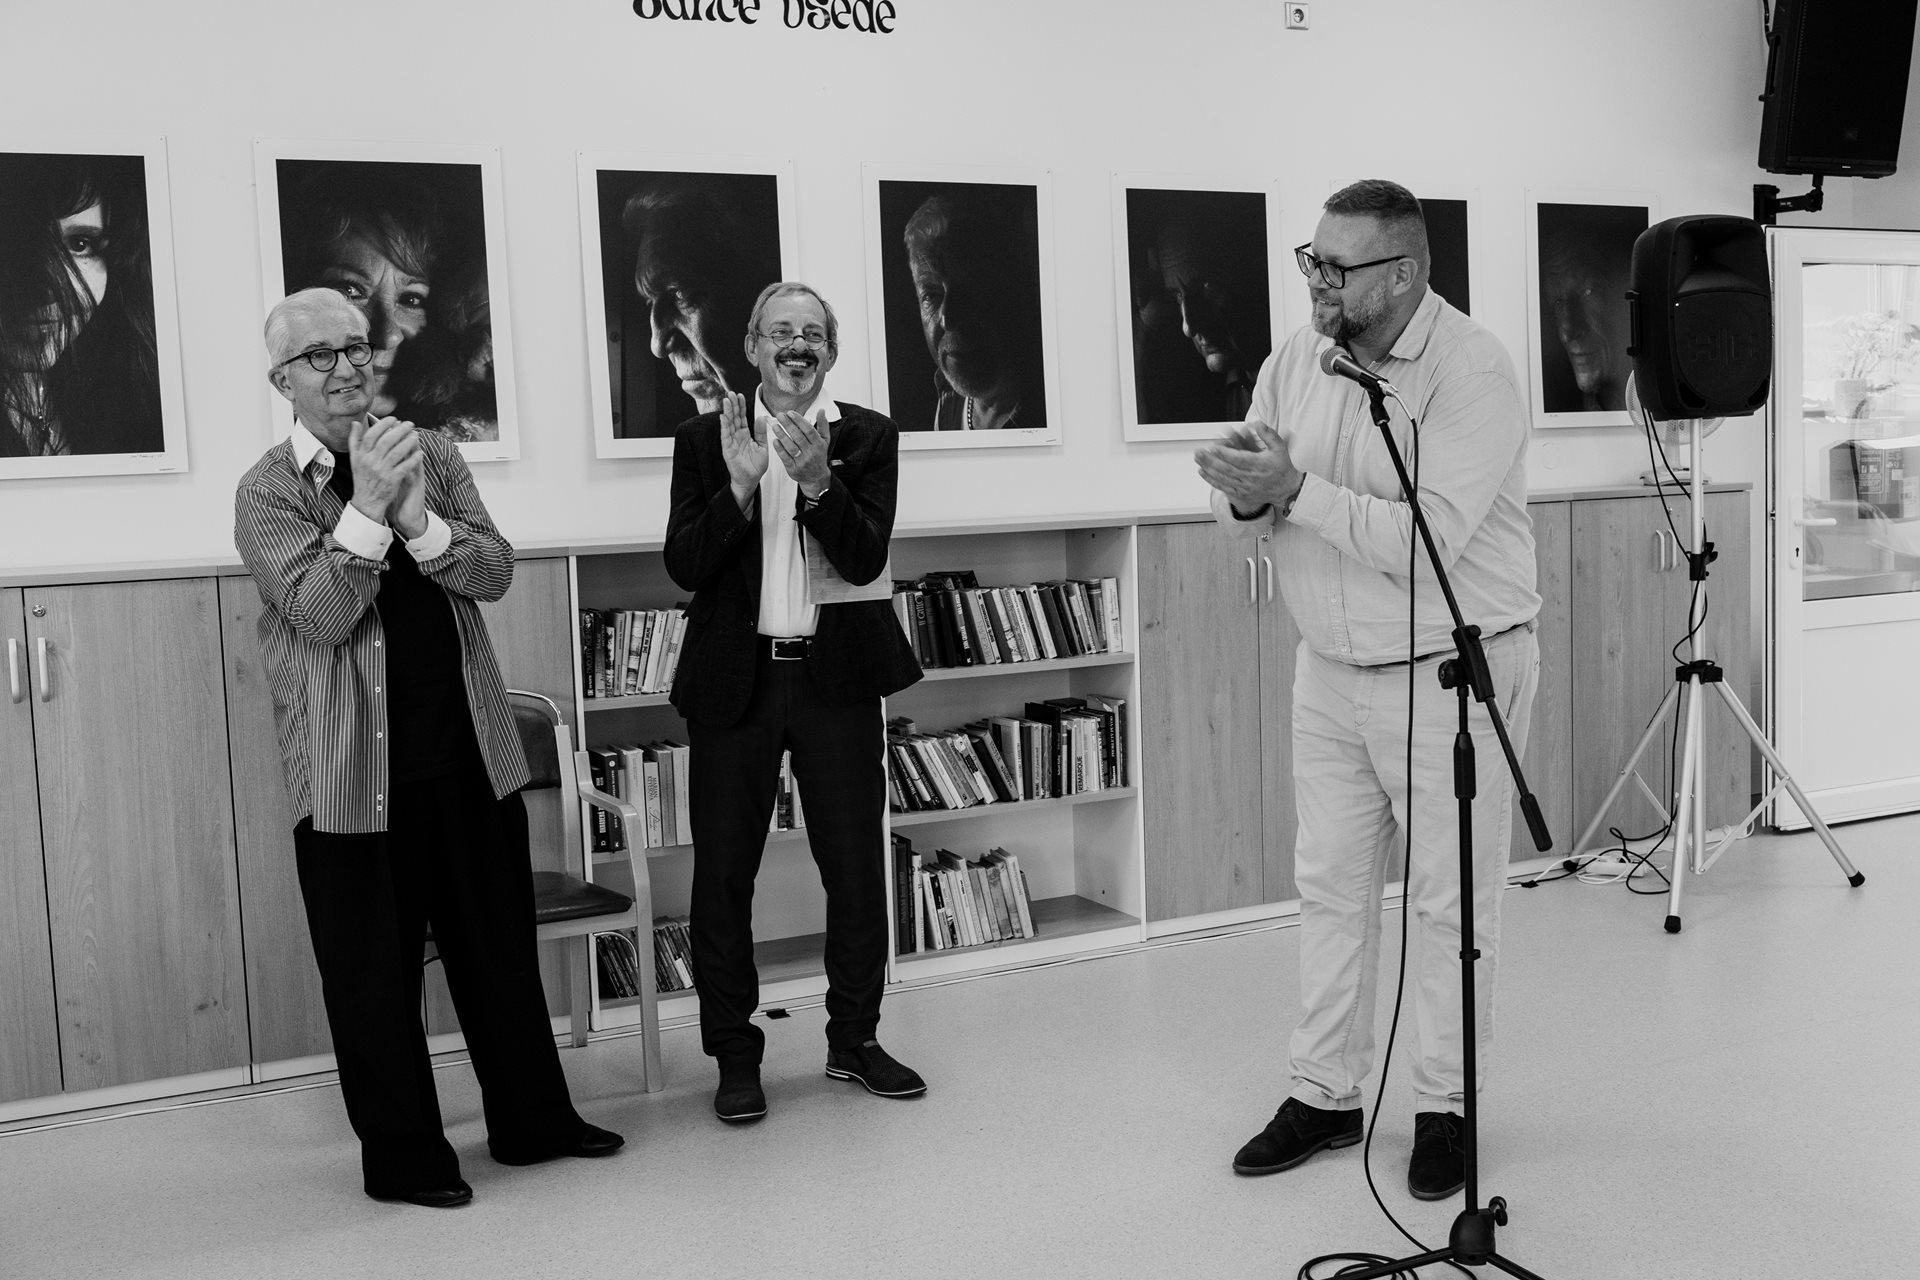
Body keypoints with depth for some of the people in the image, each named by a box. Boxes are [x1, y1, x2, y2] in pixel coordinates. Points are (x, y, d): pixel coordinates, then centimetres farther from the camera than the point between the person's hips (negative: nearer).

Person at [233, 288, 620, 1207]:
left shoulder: (431, 456, 7)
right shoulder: (267, 492, -4)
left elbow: (493, 573, -4)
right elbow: (319, 613, -17)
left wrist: (417, 518, -20)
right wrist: (368, 506, -24)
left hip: (470, 751, 4)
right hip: (353, 772, -4)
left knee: (500, 945, 14)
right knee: (374, 968, 6)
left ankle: (531, 1119, 29)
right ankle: (400, 1156, 21)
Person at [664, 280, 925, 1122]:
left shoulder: (867, 438, 2)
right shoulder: (705, 440, 3)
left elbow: (865, 558, -9)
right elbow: (683, 567, -6)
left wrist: (816, 480, -24)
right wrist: (740, 484, -19)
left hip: (836, 677, 0)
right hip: (734, 679, 0)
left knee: (856, 867, 8)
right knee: (722, 874, 4)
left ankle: (854, 1040, 25)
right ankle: (734, 1055, 18)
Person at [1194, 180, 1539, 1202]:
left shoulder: (1473, 372, -19)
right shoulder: (1297, 357, 1)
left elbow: (1426, 541, -28)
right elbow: (1251, 510, 3)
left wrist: (1295, 489, -28)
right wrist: (1242, 491, -20)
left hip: (1450, 669, -6)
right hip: (1331, 667, 6)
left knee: (1452, 901, 6)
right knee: (1329, 886, 13)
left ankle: (1446, 1106, 23)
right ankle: (1323, 1095, 26)